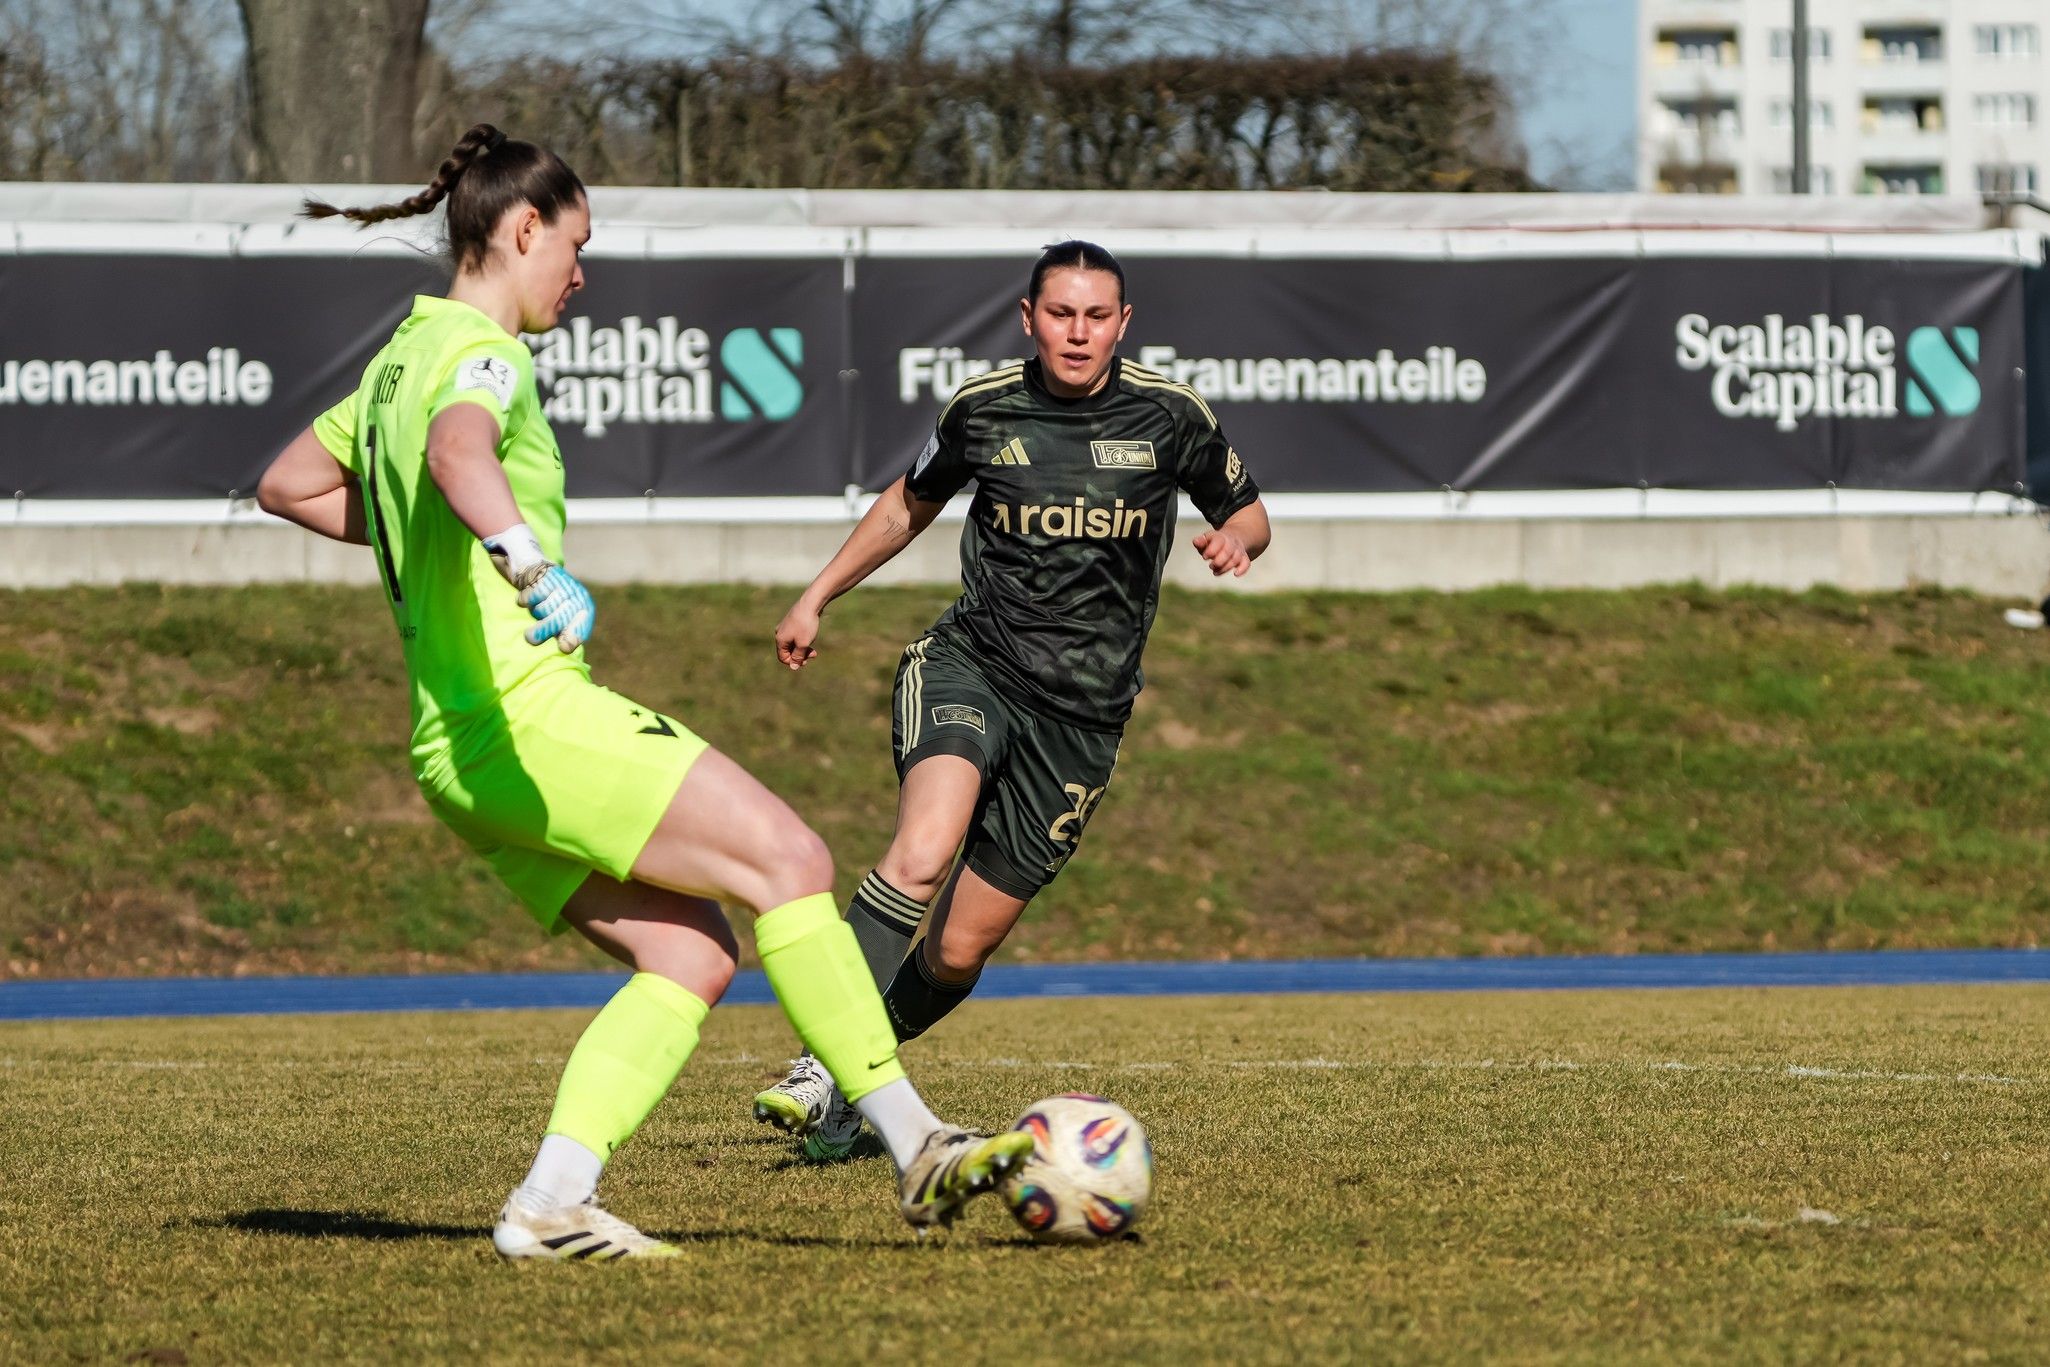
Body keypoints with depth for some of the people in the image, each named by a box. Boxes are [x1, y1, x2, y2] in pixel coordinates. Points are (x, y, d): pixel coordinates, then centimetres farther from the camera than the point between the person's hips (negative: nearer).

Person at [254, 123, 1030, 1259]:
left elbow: (286, 486, 33)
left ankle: (549, 1202, -8)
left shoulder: (402, 357, 21)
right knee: (787, 860, -12)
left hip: (458, 755, 10)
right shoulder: (480, 355, -9)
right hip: (526, 715, -10)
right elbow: (458, 452, -34)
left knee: (692, 956, 3)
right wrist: (528, 561, -51)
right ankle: (915, 1147, -13)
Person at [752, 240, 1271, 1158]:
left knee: (960, 949, -1)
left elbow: (1246, 512, 13)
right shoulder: (983, 408, 2)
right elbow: (910, 504, 21)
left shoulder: (1170, 416, -1)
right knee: (922, 852, -31)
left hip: (1082, 711, 1)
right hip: (970, 664, 0)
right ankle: (824, 1061, -28)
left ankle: (845, 1085, 22)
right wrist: (816, 599, 21)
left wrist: (1235, 540, -11)